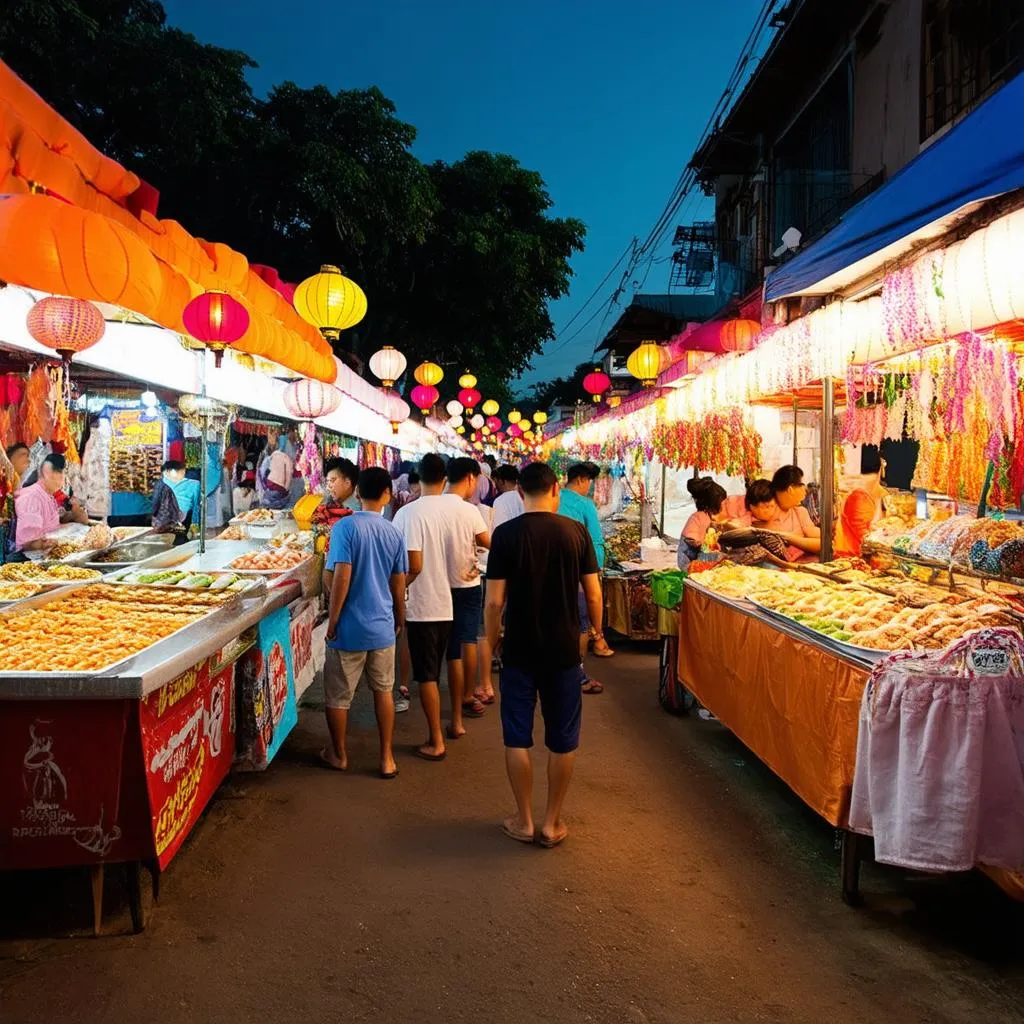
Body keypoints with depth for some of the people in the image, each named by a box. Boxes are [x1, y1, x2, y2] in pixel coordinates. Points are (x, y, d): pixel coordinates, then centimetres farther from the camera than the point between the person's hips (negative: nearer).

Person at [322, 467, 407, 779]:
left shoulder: (346, 527, -13)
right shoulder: (393, 533, 0)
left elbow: (341, 579, -18)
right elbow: (398, 585, 7)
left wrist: (332, 621, -8)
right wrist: (399, 619, 22)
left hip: (350, 628, -4)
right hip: (382, 627, 4)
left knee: (337, 695, 14)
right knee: (383, 691, 18)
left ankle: (338, 754, 29)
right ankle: (387, 758, 22)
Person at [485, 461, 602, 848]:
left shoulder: (506, 533, -9)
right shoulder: (577, 531, -6)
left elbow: (494, 601, -10)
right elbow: (593, 595, -3)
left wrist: (492, 641, 4)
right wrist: (596, 632, 14)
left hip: (519, 651, -1)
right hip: (564, 651, 1)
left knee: (517, 738, 13)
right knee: (563, 740, 13)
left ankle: (524, 821, 21)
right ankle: (552, 823, 21)